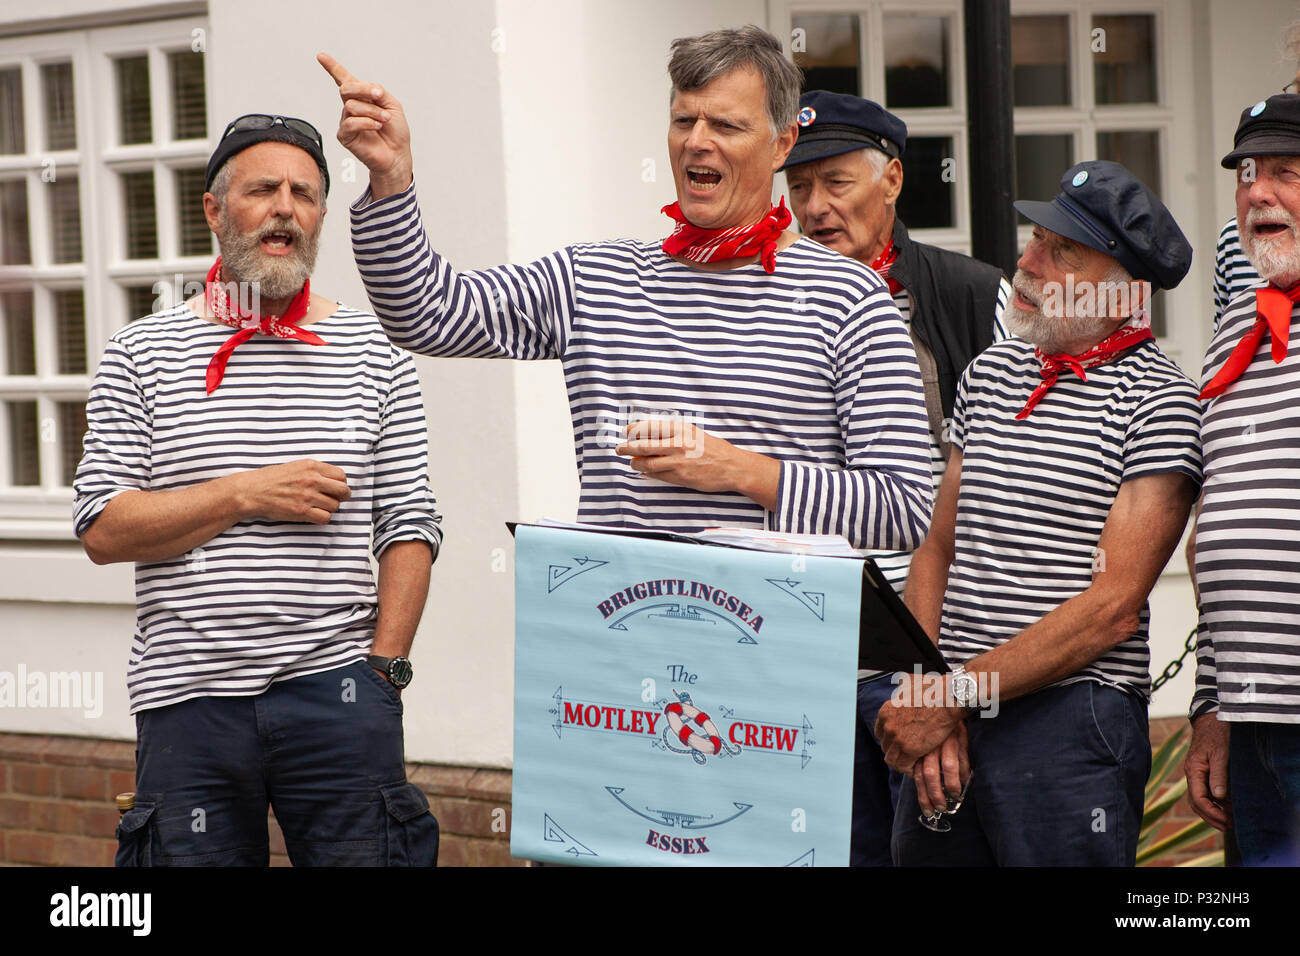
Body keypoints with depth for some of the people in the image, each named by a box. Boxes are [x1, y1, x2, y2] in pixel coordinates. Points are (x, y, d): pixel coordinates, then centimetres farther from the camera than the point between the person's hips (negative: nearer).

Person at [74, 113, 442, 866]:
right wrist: (247, 495, -10)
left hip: (336, 691, 0)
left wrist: (383, 670, -3)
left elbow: (410, 525, 6)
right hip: (187, 703, 0)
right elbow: (103, 531, 0)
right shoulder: (142, 354, 7)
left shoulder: (373, 350, 9)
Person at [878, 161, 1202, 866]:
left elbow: (1114, 606, -13)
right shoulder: (990, 372, 12)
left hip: (1071, 726, -5)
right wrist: (925, 692, -3)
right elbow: (936, 552, 13)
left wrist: (954, 698, -14)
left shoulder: (1157, 400, -7)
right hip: (949, 728, 5)